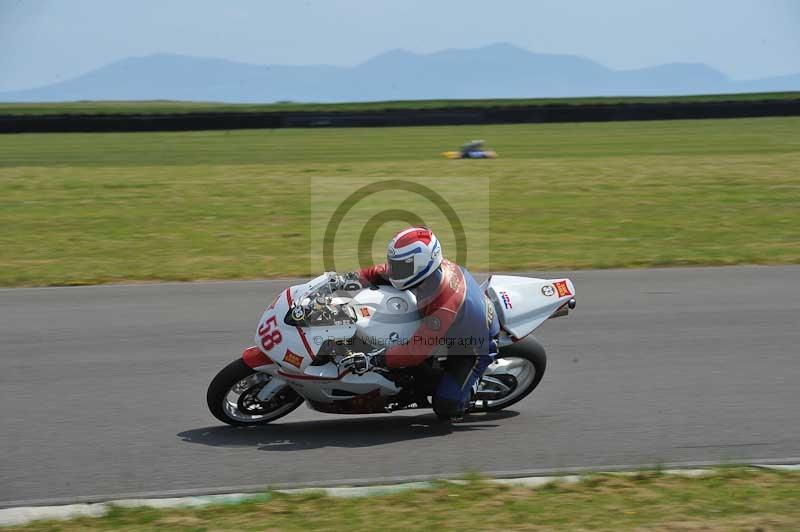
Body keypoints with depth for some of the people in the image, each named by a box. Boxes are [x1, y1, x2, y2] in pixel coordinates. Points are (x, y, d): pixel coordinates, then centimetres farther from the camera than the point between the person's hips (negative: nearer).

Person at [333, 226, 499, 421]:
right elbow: (386, 272, -6)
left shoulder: (445, 306, -44)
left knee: (446, 408, -18)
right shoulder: (433, 265, -21)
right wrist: (355, 277, -20)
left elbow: (417, 350, -42)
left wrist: (373, 360, -46)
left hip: (475, 347, -8)